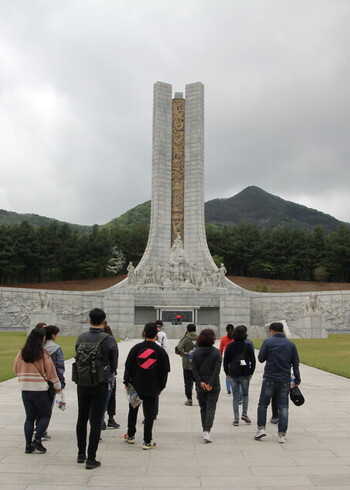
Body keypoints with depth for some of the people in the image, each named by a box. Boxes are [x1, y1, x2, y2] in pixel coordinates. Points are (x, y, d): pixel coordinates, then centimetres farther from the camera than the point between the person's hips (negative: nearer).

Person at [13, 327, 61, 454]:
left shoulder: (22, 353, 2)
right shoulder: (43, 353, -11)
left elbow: (16, 369, 12)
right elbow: (50, 371, -6)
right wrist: (57, 385, 5)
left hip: (25, 389, 5)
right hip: (40, 389, -5)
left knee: (30, 417, 13)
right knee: (45, 415, 9)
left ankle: (28, 445, 13)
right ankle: (37, 440, -2)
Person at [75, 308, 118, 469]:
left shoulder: (81, 338, -3)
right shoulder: (110, 340, -11)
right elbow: (114, 365, -2)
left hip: (82, 383, 3)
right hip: (101, 384, -3)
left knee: (82, 418, 18)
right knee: (95, 421, 3)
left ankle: (81, 454, 28)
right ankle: (91, 459, 7)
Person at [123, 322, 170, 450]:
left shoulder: (136, 348, -4)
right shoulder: (160, 351, -4)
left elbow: (128, 366, -2)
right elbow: (165, 371, 0)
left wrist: (127, 382, 7)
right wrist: (160, 387, 9)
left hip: (136, 386, 1)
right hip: (152, 388, -1)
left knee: (133, 410, 19)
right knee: (149, 414, 5)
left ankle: (130, 436, 30)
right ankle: (147, 442, 7)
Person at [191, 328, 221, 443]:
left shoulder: (196, 352, 1)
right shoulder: (216, 352, -6)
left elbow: (194, 369, -4)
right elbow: (217, 369, -12)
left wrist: (200, 382, -7)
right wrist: (211, 384, -12)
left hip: (200, 385, 3)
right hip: (214, 386, -2)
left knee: (203, 408, 16)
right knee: (211, 407, 0)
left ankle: (205, 431, 22)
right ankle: (207, 431, -13)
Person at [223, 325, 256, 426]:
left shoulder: (230, 346, -2)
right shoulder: (248, 346, -5)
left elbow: (225, 360, 1)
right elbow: (253, 360, -2)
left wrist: (227, 372, 10)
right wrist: (251, 372, 8)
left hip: (233, 374, 1)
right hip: (245, 374, -1)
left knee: (235, 396, 8)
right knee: (245, 394, 18)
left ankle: (236, 419, 7)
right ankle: (244, 414, 8)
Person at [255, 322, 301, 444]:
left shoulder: (268, 342, -5)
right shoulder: (291, 344, 5)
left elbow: (261, 358, -3)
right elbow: (295, 364, 6)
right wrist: (297, 380, 11)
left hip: (269, 379, -2)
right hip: (285, 380, 3)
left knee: (263, 404, 13)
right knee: (283, 407, 7)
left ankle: (261, 428, 8)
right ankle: (282, 435, 6)